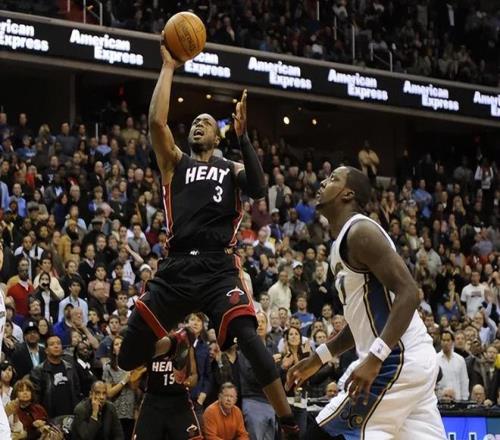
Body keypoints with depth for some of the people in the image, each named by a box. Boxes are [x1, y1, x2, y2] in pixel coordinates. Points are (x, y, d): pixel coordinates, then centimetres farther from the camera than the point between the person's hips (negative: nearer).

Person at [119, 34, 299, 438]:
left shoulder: (232, 169, 19)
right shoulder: (175, 163, 19)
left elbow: (259, 189, -5)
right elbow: (157, 121, 2)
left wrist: (243, 136, -5)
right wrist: (169, 68, 4)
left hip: (219, 268, -2)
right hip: (176, 269, 2)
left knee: (248, 338, -27)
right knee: (130, 356, 0)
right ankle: (176, 343, 36)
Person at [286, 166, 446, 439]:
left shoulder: (360, 232, -12)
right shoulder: (343, 241, 20)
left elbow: (408, 293, -22)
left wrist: (374, 358, -29)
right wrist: (318, 358, 25)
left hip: (397, 360, -10)